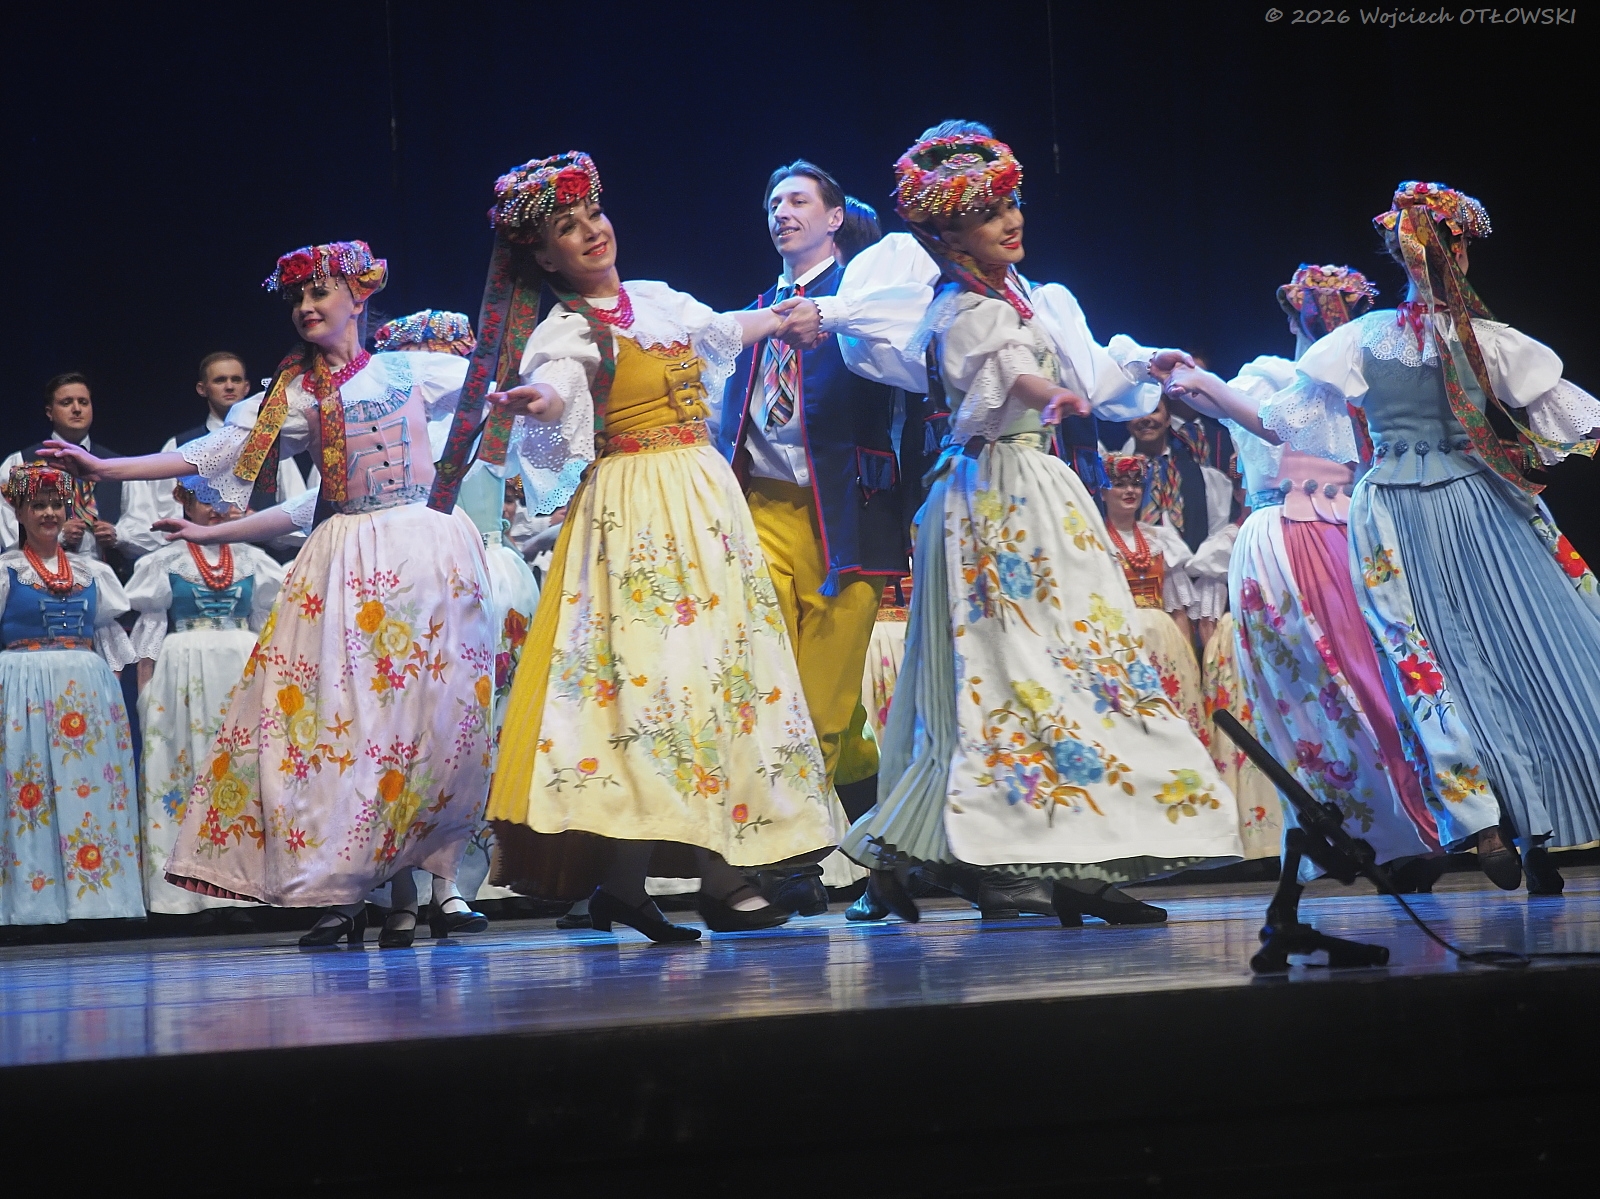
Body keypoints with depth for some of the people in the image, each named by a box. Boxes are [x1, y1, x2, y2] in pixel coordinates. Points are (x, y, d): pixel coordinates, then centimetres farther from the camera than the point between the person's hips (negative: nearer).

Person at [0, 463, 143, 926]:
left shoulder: (92, 572, 14)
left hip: (88, 691, 3)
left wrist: (116, 687, 11)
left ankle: (97, 892, 2)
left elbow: (111, 636, 19)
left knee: (93, 788, -1)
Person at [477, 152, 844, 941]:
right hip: (635, 513, -7)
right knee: (650, 669, -16)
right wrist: (545, 398, -52)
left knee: (721, 663, 2)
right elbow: (560, 380, -28)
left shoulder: (659, 301, 14)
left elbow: (726, 330, 34)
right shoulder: (569, 329, -6)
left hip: (707, 499, 7)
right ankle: (621, 878, -17)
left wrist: (788, 315, 52)